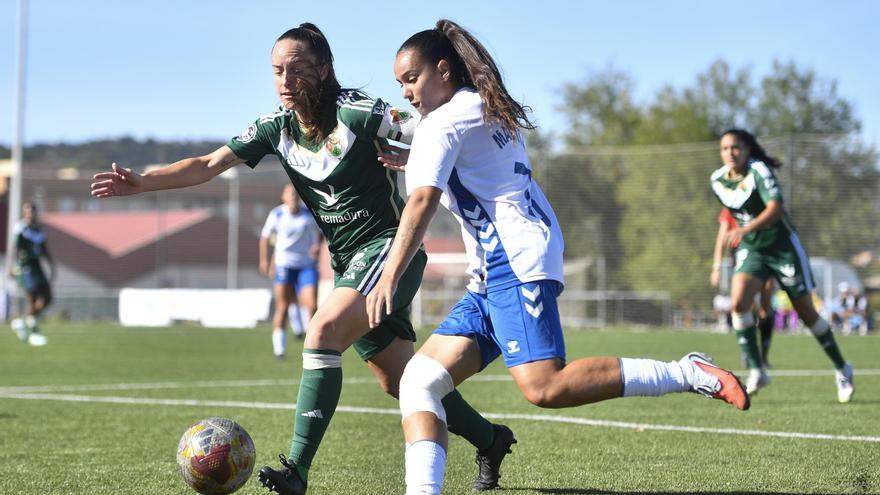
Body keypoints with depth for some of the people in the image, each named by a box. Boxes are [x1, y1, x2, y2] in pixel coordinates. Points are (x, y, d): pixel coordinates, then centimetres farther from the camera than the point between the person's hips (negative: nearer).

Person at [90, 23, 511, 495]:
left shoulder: (357, 113, -16)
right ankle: (490, 440, 33)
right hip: (348, 262, 7)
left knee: (323, 331, -27)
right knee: (397, 380, 12)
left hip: (388, 247, -7)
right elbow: (208, 164, -4)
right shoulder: (276, 127, 2)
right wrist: (142, 182, -15)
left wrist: (411, 160, -30)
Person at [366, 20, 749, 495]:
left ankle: (689, 374, -19)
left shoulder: (441, 123, -3)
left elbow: (422, 202, -16)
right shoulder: (490, 113, 25)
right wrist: (412, 161, 36)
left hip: (516, 260, -11)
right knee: (419, 380, 1)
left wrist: (388, 279, -21)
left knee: (545, 388, -25)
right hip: (490, 277, 11)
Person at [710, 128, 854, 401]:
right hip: (750, 251, 5)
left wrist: (745, 229, -50)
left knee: (807, 313, 4)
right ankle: (756, 371, -14)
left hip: (783, 247, -4)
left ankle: (842, 369, 24)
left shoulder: (759, 171, -21)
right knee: (738, 302, -22)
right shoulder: (717, 180, -2)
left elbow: (775, 209, -37)